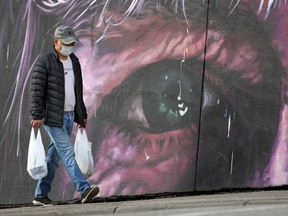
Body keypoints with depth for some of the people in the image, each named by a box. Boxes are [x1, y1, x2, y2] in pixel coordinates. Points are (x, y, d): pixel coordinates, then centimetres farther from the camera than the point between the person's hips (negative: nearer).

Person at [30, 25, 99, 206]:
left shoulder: (74, 62, 14)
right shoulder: (44, 63, -8)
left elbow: (78, 91, 22)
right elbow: (37, 90, -12)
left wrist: (82, 116, 23)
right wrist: (36, 116, -19)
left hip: (69, 116, 7)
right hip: (53, 117, -7)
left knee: (54, 156, 10)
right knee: (68, 153, -14)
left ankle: (41, 194, 16)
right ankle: (84, 189, -24)